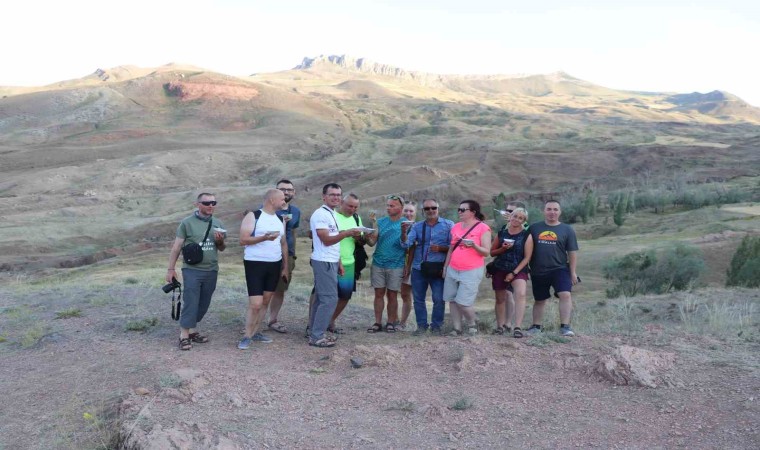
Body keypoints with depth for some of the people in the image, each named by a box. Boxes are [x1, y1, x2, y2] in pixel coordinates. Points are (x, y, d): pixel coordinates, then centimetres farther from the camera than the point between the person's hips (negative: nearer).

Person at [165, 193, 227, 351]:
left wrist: (220, 241, -7)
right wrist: (171, 269, -4)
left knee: (204, 304, 10)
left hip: (211, 271, 5)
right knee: (190, 303, -6)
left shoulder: (217, 223, 8)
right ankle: (184, 336, 1)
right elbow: (176, 247, -2)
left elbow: (222, 249, 16)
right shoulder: (187, 222, -5)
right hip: (192, 270, -4)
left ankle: (192, 330, 24)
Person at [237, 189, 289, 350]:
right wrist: (264, 238, -27)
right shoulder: (253, 216, -8)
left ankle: (255, 332, 23)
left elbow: (284, 243, 18)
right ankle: (247, 336, 6)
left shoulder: (280, 220, 12)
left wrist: (285, 266, 15)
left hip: (274, 265, 7)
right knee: (255, 303, -10)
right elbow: (243, 240, -14)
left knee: (265, 301, 11)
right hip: (255, 264, -6)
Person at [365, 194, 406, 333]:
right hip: (378, 264, 2)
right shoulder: (380, 222, 5)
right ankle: (378, 323, 12)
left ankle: (391, 323, 15)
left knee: (392, 295, 5)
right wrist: (367, 237, -19)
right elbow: (372, 242, -3)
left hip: (396, 265, -2)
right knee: (379, 293, 5)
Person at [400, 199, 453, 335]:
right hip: (418, 269, 3)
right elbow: (406, 244, -5)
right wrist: (404, 233, -23)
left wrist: (440, 248, -20)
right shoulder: (416, 226, 6)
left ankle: (436, 325, 14)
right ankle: (421, 325, 21)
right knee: (418, 299, 8)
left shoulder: (448, 225, -1)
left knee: (439, 299, -2)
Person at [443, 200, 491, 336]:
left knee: (463, 302, -9)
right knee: (452, 300, 5)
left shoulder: (483, 228, -6)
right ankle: (457, 328, 16)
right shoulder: (456, 227, 11)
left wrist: (474, 246, -26)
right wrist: (445, 266, 15)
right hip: (452, 270, 6)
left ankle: (472, 325, 17)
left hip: (472, 271, -6)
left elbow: (486, 252, -8)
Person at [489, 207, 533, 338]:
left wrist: (514, 273, -11)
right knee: (500, 299, 9)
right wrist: (502, 248, -11)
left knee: (520, 294, -25)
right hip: (499, 269, 3)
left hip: (518, 270, -3)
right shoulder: (501, 233, 7)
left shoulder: (526, 235, -1)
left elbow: (527, 257, -5)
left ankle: (518, 327, -22)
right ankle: (500, 326, 25)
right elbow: (492, 252, 11)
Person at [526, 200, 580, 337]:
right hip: (538, 271, 2)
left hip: (560, 269, -2)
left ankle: (565, 326, -15)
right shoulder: (534, 228, 4)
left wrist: (573, 272, -2)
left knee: (565, 295, -20)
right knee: (539, 300, 13)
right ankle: (536, 326, 26)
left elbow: (572, 252, 1)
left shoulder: (567, 230, 2)